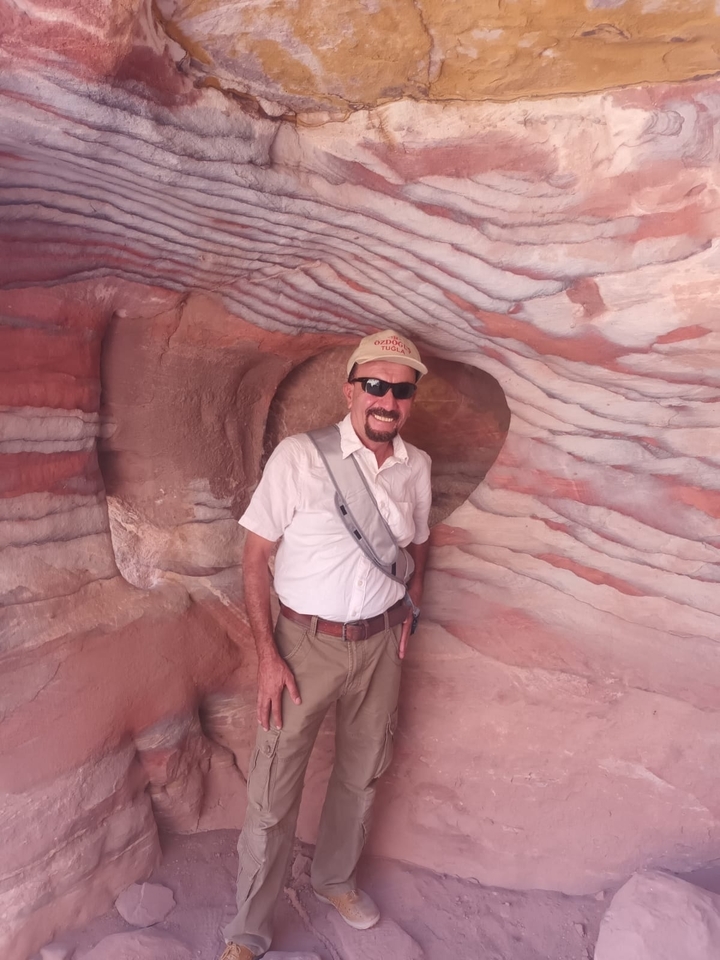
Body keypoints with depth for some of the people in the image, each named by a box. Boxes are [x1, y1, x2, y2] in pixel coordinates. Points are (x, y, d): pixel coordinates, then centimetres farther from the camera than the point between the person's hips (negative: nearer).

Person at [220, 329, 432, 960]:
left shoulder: (417, 466, -1)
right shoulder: (299, 456, -15)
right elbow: (256, 556, -12)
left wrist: (409, 606, 3)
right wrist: (267, 654, -14)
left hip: (380, 644, 4)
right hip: (306, 642, -4)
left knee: (361, 776, 21)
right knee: (273, 794, 4)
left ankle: (336, 880, 49)